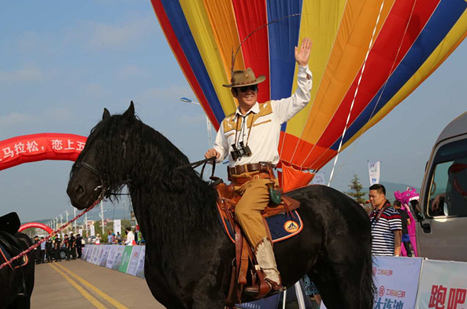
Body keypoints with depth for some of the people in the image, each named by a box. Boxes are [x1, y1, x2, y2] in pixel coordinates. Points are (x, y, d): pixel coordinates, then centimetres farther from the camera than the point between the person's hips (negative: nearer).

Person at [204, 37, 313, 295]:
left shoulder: (273, 110, 10)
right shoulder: (227, 124, 22)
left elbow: (301, 98, 4)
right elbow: (221, 150, 28)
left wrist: (302, 66, -4)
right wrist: (213, 154, 4)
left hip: (260, 178, -6)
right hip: (234, 182, 6)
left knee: (244, 210, -34)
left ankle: (271, 276, -39)